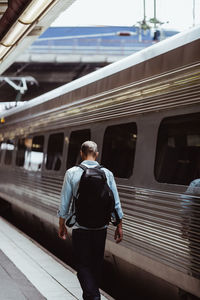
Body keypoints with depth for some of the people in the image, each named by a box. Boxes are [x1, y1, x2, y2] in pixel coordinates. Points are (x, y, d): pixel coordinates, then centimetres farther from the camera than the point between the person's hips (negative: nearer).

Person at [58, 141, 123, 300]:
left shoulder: (72, 173, -6)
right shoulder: (107, 173, -1)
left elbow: (64, 203, -3)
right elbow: (116, 203, 1)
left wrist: (62, 225, 9)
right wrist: (119, 226, 11)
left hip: (80, 228, -3)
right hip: (101, 228, 3)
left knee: (83, 264, 4)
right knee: (96, 264, 18)